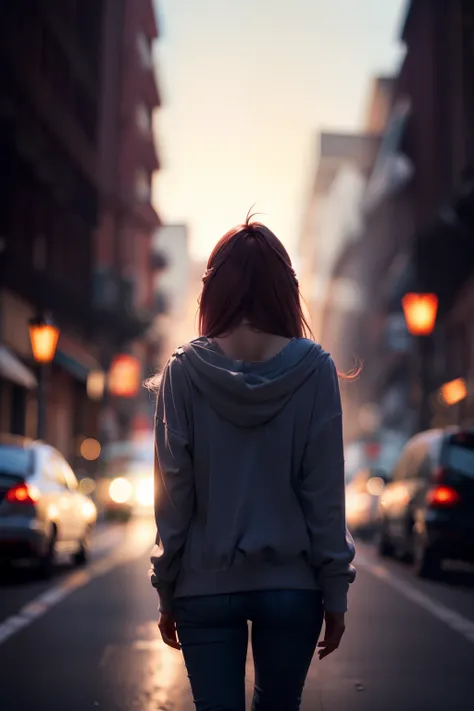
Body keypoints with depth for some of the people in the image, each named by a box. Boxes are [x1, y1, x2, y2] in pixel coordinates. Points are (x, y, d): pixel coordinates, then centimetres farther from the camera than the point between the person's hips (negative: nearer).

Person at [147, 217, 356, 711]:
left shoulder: (184, 371, -6)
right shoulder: (314, 369, -7)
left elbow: (173, 492, -4)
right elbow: (325, 493, -6)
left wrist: (166, 592, 4)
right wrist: (335, 592, 2)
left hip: (206, 584, 0)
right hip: (291, 584, 1)